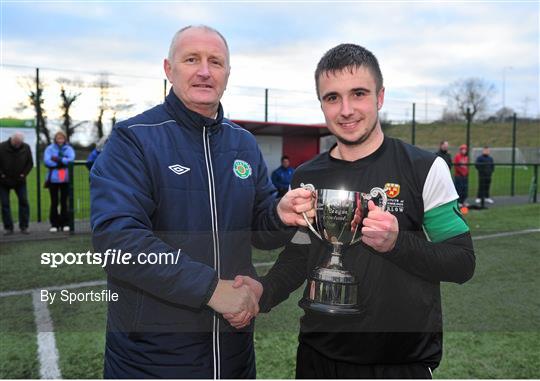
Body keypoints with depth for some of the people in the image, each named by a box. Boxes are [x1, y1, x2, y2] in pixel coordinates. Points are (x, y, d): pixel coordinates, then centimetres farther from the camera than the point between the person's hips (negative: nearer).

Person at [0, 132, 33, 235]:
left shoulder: (26, 148, -7)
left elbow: (30, 163, 4)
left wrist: (24, 174, -6)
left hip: (20, 181, 2)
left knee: (24, 202, -2)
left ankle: (24, 226, 6)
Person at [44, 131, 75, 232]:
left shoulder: (69, 148, 8)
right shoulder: (49, 148, 5)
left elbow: (71, 159, -9)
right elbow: (47, 161, -9)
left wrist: (58, 159, -15)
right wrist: (63, 162, -8)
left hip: (66, 179, 1)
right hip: (53, 179, 0)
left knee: (64, 202, 4)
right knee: (54, 202, 2)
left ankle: (65, 224, 11)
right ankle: (54, 224, 9)